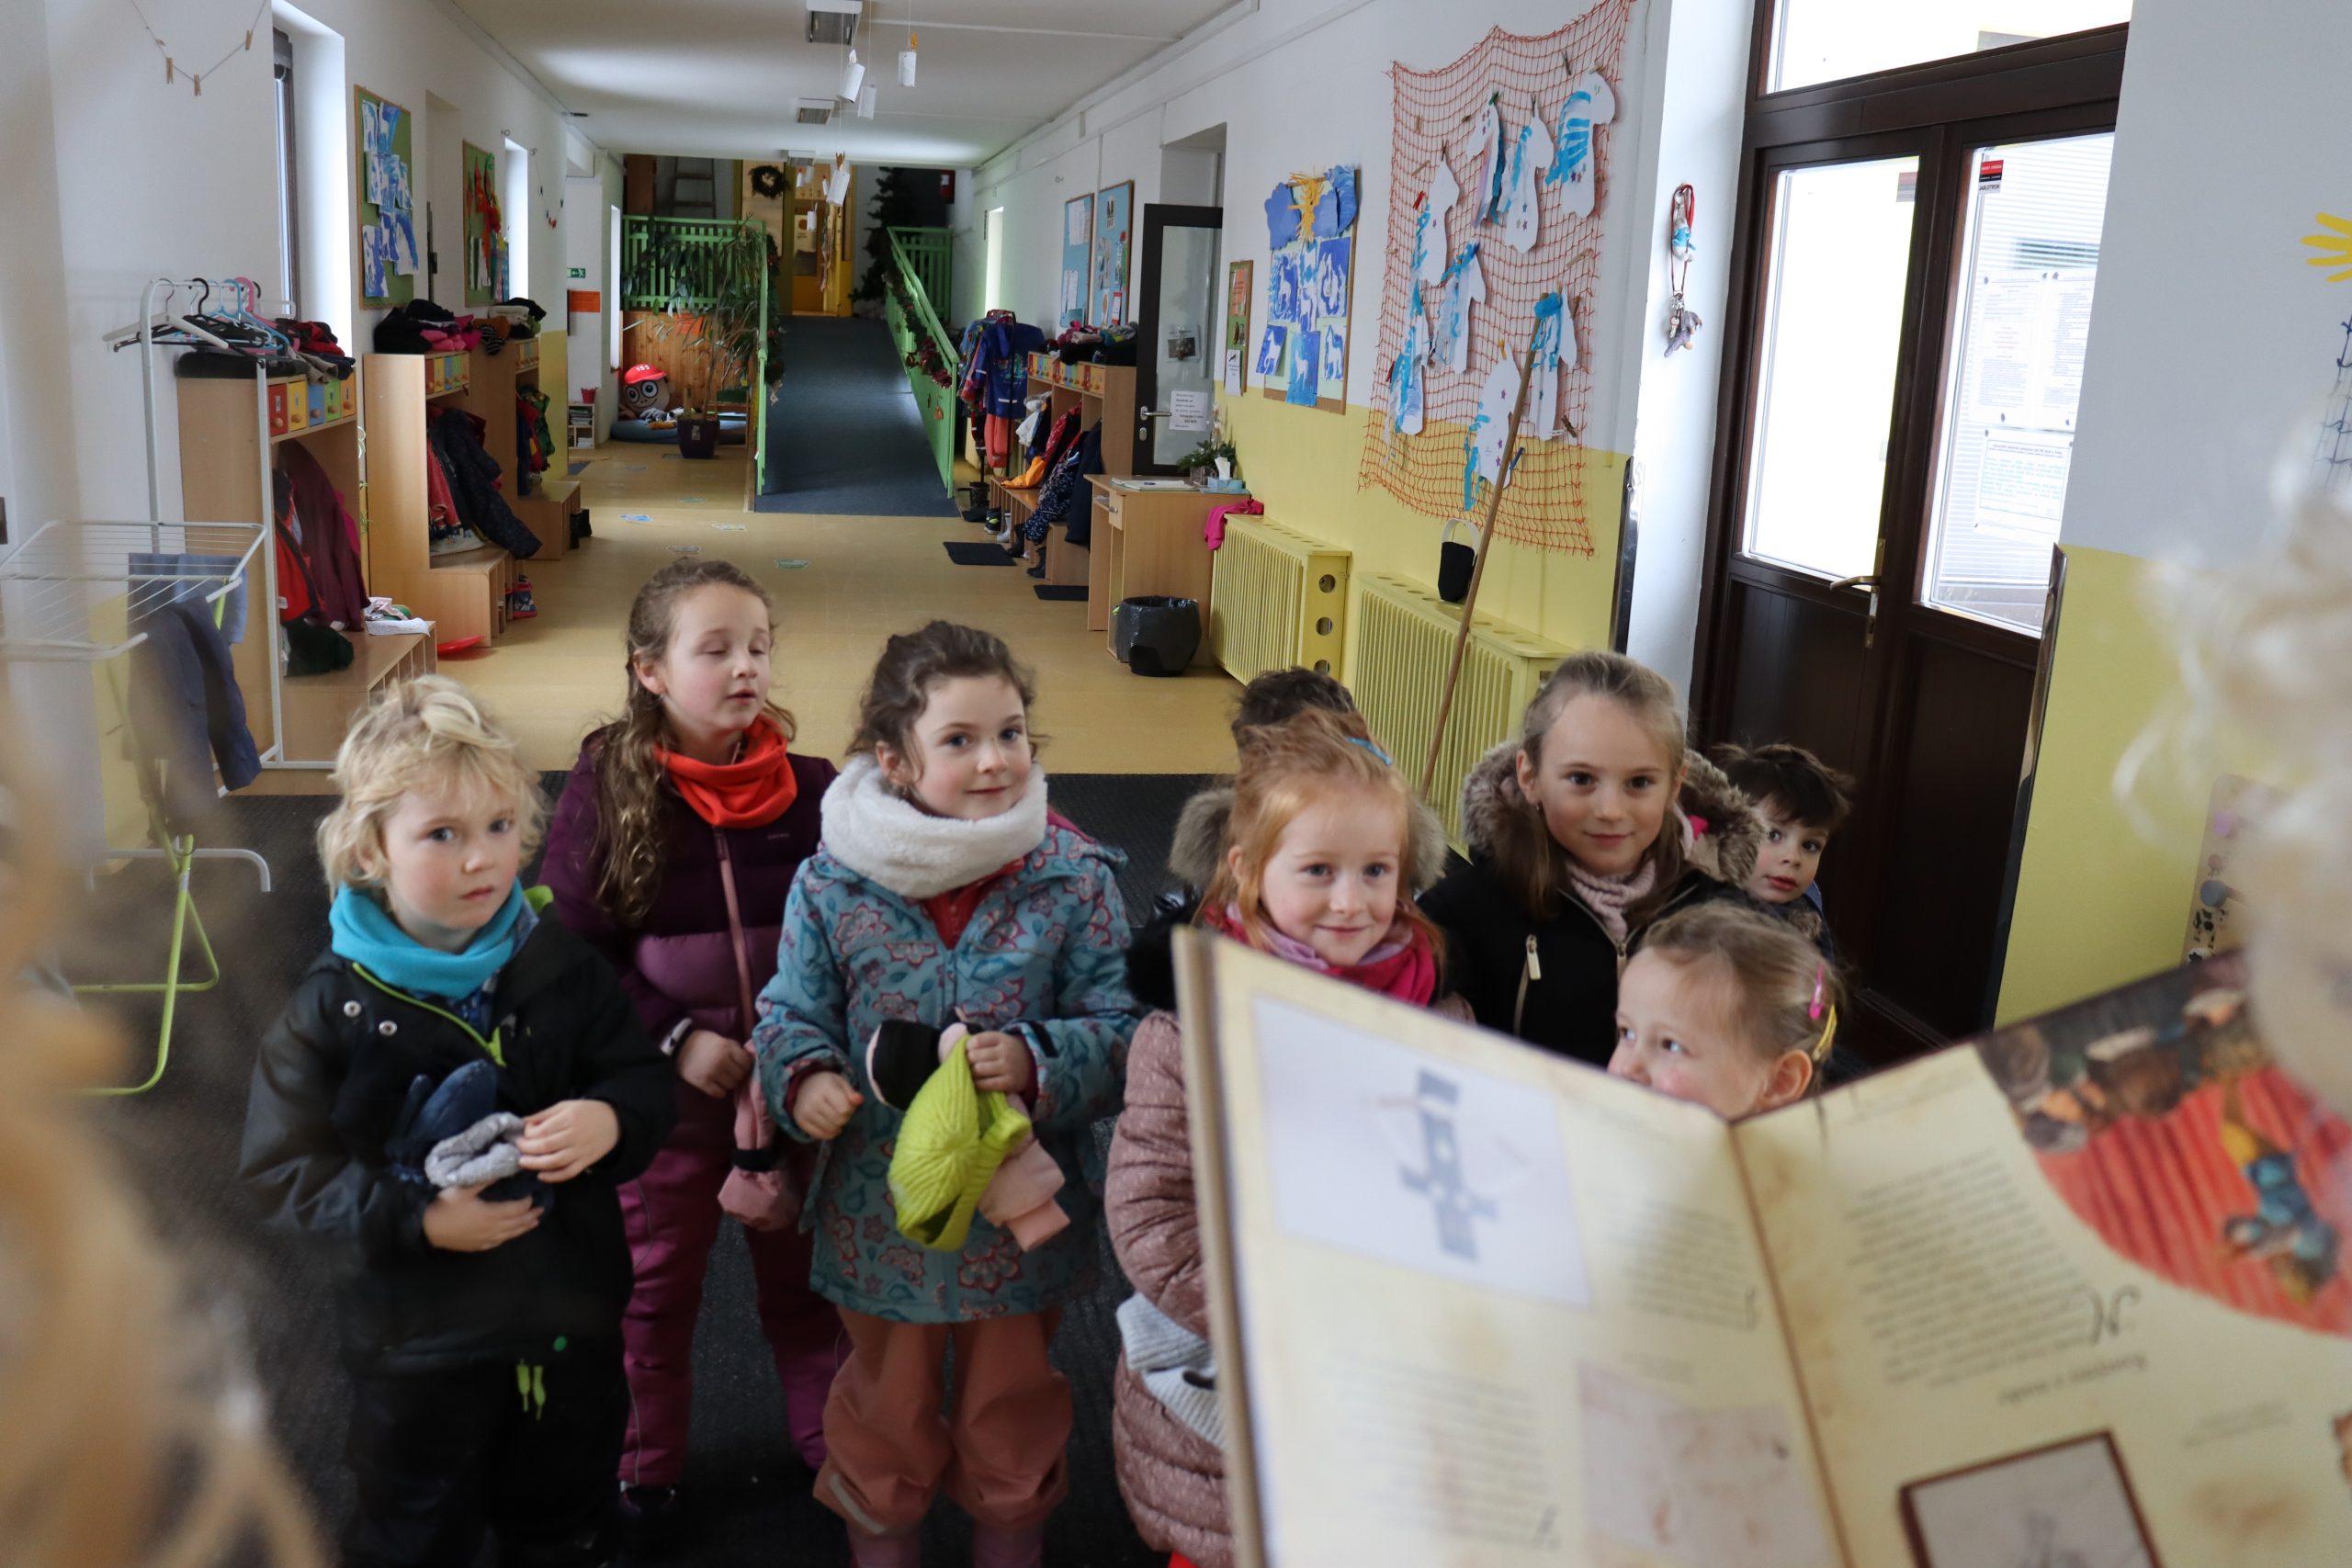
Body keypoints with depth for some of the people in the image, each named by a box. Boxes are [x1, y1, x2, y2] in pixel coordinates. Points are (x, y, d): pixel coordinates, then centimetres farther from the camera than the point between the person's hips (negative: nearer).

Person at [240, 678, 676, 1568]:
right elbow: (283, 1168, -13)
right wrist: (417, 1219, -25)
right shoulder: (336, 1005, -15)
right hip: (420, 1339, -2)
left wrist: (612, 1120, -25)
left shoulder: (561, 968, -8)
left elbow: (646, 1082, -2)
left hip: (571, 1319, 3)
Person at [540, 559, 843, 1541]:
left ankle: (828, 1440, 40)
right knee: (656, 1284, 18)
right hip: (665, 1087, -1)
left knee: (803, 1274, 18)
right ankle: (647, 1466, 40)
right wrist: (676, 1039, -16)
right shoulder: (604, 788, -11)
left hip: (796, 1086, 1)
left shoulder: (809, 790, -9)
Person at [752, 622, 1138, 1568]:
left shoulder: (1075, 879, -11)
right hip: (880, 1207, 0)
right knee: (887, 1404, 23)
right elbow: (792, 1015, -2)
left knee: (1014, 1405, 23)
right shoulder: (831, 885, -10)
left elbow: (1120, 1028, -10)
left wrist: (1037, 1062, -28)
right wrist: (804, 1078, -23)